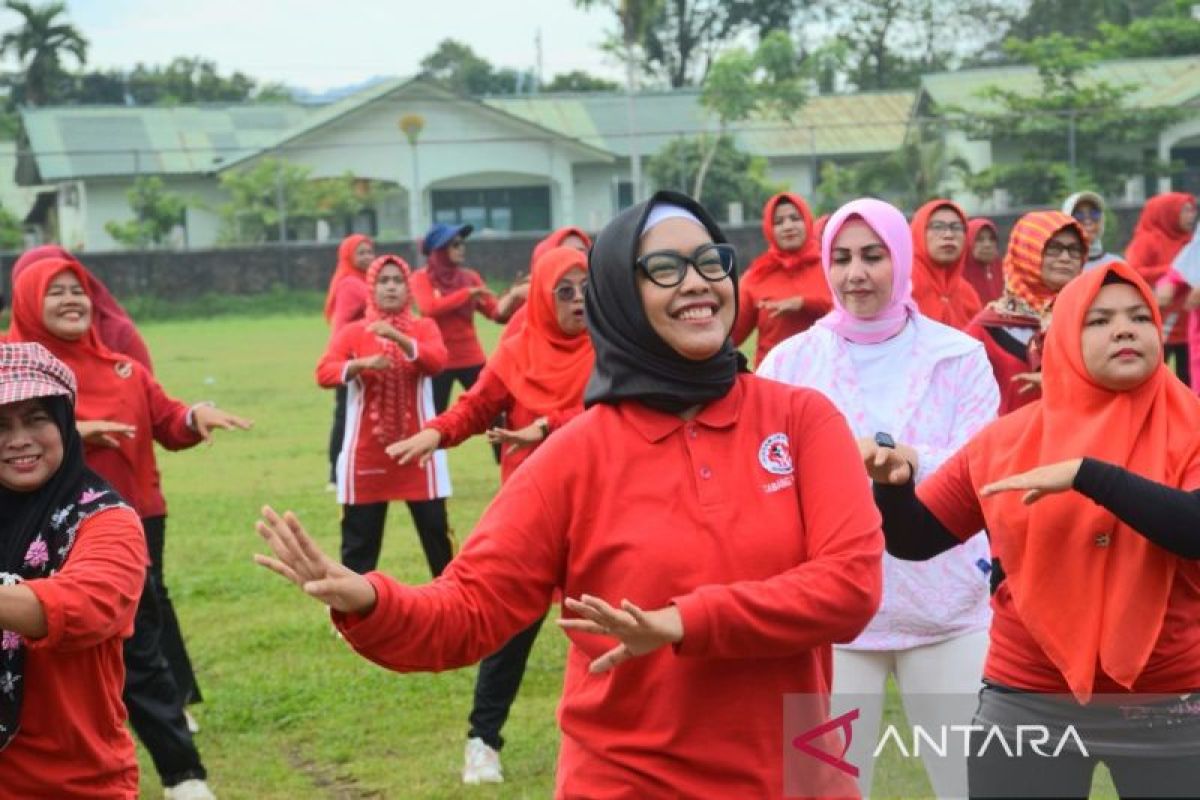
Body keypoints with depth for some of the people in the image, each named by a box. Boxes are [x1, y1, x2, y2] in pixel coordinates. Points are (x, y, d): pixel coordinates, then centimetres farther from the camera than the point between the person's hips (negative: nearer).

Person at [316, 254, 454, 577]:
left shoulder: (424, 328, 4)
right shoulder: (352, 332, 2)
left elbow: (437, 361, -17)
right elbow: (324, 373, -12)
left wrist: (398, 338, -31)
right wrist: (363, 363, -29)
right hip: (367, 452, 0)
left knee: (436, 530, 5)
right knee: (359, 536, 4)